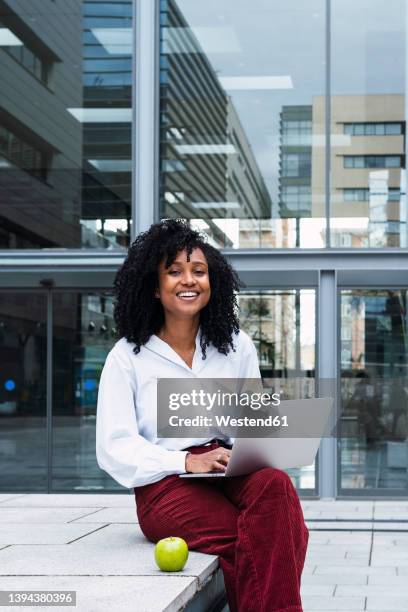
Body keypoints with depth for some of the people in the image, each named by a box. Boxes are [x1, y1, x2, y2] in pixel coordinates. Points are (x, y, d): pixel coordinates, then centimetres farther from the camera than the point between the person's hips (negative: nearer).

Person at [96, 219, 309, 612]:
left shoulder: (237, 347, 16)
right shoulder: (127, 357, 5)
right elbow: (115, 450, -3)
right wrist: (188, 461, -17)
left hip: (230, 474, 4)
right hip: (166, 485, -3)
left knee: (275, 484, -34)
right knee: (259, 542, -33)